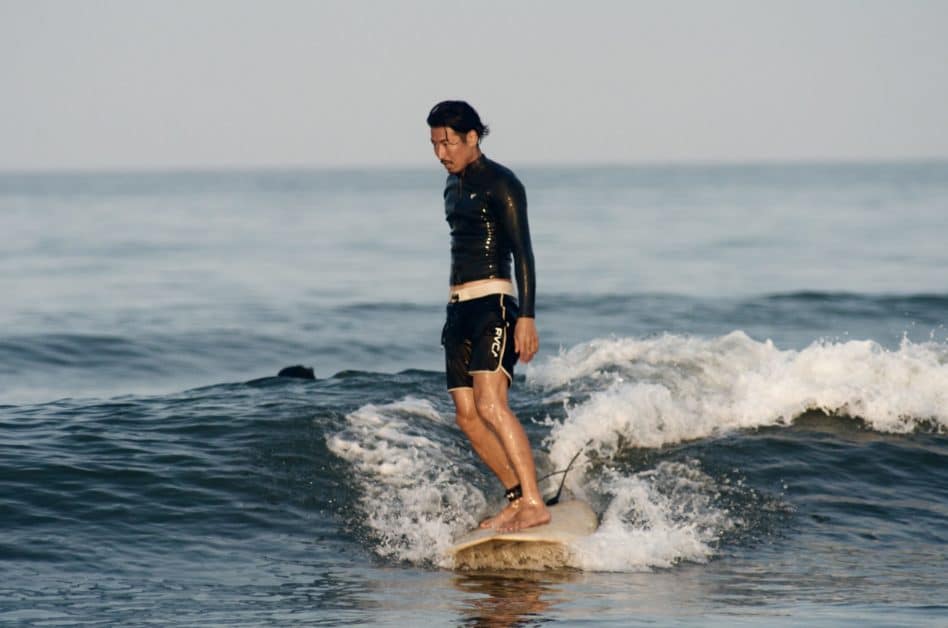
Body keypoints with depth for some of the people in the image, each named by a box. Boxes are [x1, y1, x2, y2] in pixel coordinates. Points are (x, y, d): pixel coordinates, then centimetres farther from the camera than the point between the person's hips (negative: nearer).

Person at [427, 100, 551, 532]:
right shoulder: (454, 185, 18)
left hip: (493, 304, -9)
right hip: (459, 307, 9)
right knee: (467, 416, 3)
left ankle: (535, 504, -25)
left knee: (490, 403, -22)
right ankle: (517, 497, 12)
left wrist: (526, 317, -20)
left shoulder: (500, 184, -8)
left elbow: (523, 252, -13)